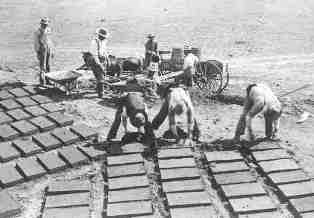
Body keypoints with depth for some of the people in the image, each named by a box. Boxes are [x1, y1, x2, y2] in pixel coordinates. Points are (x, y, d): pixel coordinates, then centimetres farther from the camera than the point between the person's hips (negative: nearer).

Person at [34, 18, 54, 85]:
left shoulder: (48, 30, 7)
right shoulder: (37, 32, -11)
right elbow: (36, 43, -9)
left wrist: (51, 51, 14)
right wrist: (37, 53, -12)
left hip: (48, 50, 6)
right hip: (42, 51, -6)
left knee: (48, 66, 10)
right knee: (42, 67, -4)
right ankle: (42, 81, 2)